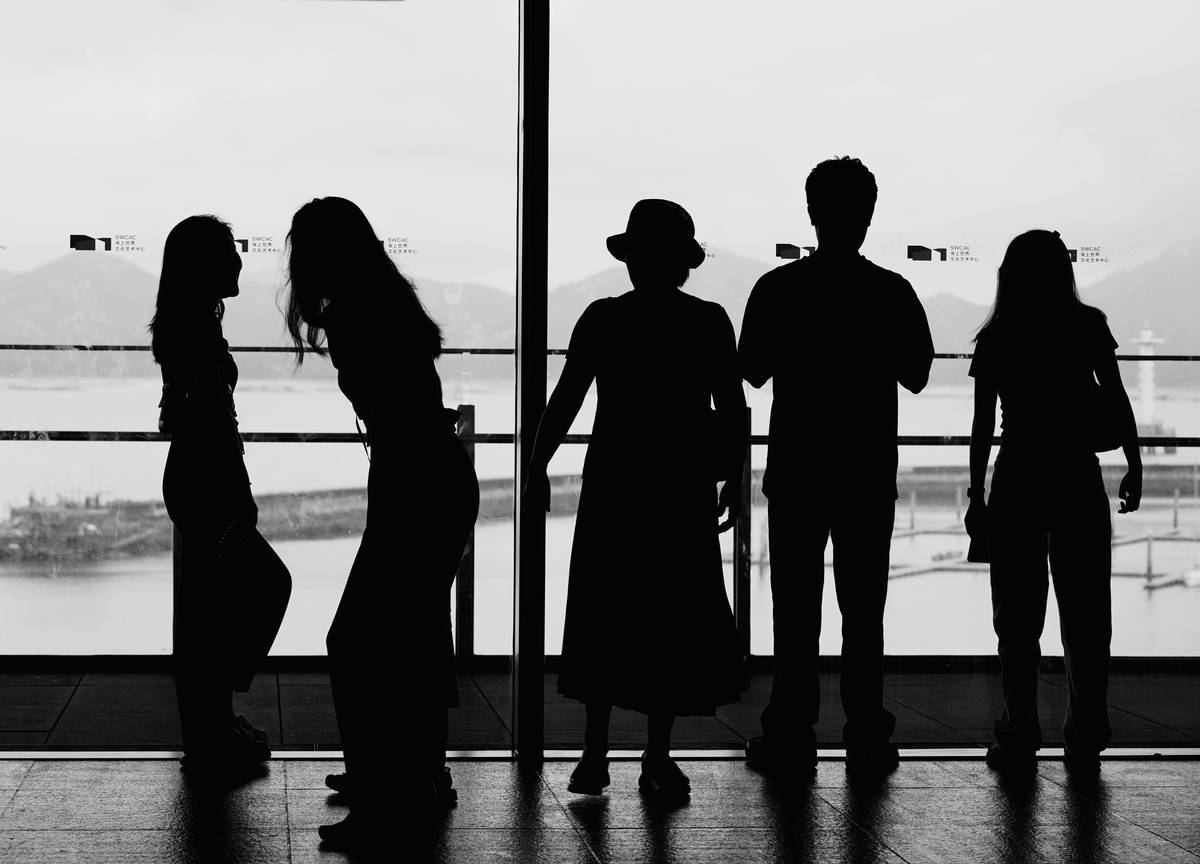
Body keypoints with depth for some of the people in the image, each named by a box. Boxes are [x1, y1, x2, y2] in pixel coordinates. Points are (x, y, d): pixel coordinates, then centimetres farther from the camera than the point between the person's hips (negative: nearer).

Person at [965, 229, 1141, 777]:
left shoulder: (995, 338, 0)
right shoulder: (1087, 325, 0)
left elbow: (983, 425, 0)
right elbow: (1116, 400, -2)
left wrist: (976, 496, 4)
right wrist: (1134, 466, 6)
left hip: (1016, 484, 0)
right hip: (1078, 483, 0)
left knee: (1018, 620, 5)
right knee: (1085, 618, 6)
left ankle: (1019, 738, 4)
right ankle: (1085, 743, 6)